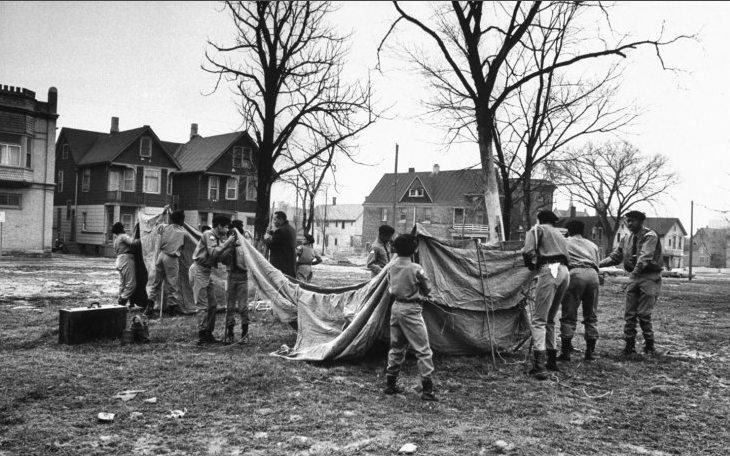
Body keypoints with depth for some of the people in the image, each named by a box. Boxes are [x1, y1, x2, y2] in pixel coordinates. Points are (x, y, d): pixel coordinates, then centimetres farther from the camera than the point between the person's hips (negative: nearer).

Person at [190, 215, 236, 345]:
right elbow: (213, 252, -24)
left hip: (206, 272, 10)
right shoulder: (208, 235, -11)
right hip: (198, 270, -10)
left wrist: (230, 246, 6)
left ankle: (208, 334, 18)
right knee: (202, 305, -10)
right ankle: (202, 336, -7)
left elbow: (219, 257, 14)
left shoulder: (217, 238, 18)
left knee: (212, 304, 11)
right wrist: (226, 243, -17)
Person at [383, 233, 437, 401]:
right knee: (423, 350, 1)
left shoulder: (392, 268, 2)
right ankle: (427, 389, 1)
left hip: (396, 307, 7)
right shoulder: (415, 269, -16)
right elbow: (428, 288, -4)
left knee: (396, 348, 18)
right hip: (411, 309, -7)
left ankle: (390, 384, 25)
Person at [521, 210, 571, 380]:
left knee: (539, 320, -8)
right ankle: (552, 360, 26)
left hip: (549, 271, -7)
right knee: (550, 318, 20)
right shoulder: (559, 234, 32)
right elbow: (566, 256, 21)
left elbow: (527, 252, -7)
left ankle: (539, 365, -18)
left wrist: (531, 265, 11)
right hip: (564, 272, 7)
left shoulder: (538, 229, 9)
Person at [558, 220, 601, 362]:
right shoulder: (592, 245, 28)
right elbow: (598, 265, 21)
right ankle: (590, 352, 12)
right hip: (593, 274, 4)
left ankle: (566, 351, -3)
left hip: (575, 273, -4)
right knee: (591, 315, 11)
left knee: (569, 315, -1)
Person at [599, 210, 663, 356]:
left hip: (649, 277, -6)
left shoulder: (650, 236, -10)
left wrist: (636, 271, -35)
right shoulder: (627, 239, 11)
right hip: (633, 277, 6)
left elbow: (644, 257, -23)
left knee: (643, 314, -7)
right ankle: (630, 345, 12)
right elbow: (615, 257, 12)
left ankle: (649, 346, 10)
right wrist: (598, 264, -2)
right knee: (629, 314, 4)